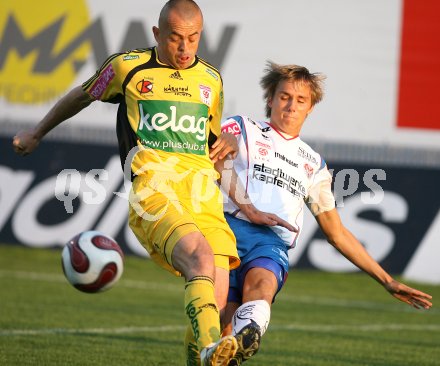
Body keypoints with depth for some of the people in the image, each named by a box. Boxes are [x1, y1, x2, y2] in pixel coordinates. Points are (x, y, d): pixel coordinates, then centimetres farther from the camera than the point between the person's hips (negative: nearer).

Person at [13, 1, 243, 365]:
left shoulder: (211, 79, 21)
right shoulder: (127, 66, 10)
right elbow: (82, 96, 29)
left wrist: (228, 142, 12)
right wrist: (37, 133, 41)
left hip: (204, 195, 4)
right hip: (153, 190, -4)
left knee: (216, 303, -12)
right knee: (200, 258, -34)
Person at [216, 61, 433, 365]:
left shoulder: (313, 164, 32)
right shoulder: (243, 129, 21)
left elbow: (336, 233, 36)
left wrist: (388, 282, 33)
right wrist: (248, 210, -16)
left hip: (274, 244, -2)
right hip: (231, 228, 2)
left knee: (261, 280, -40)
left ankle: (248, 337, -65)